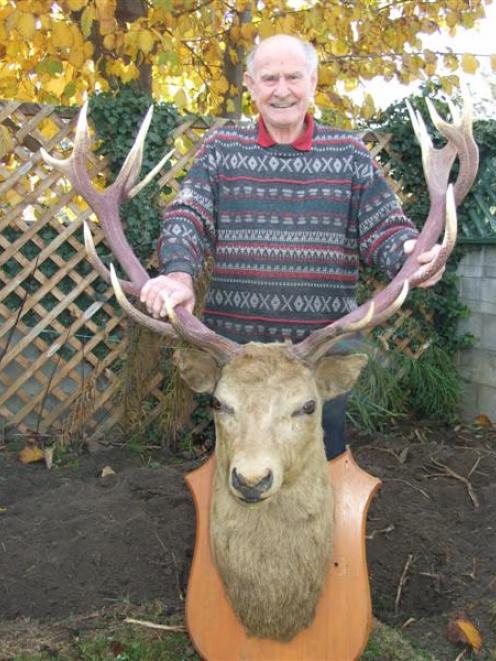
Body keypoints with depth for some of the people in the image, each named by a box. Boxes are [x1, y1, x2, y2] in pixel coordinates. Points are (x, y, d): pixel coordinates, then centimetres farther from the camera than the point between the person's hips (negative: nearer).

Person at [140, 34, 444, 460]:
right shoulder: (221, 149, 5)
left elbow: (383, 228, 2)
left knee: (325, 454, 13)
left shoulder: (349, 154, 5)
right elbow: (187, 219, -4)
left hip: (327, 344, 0)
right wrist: (179, 273, -24)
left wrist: (412, 255, -21)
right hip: (236, 340, 0)